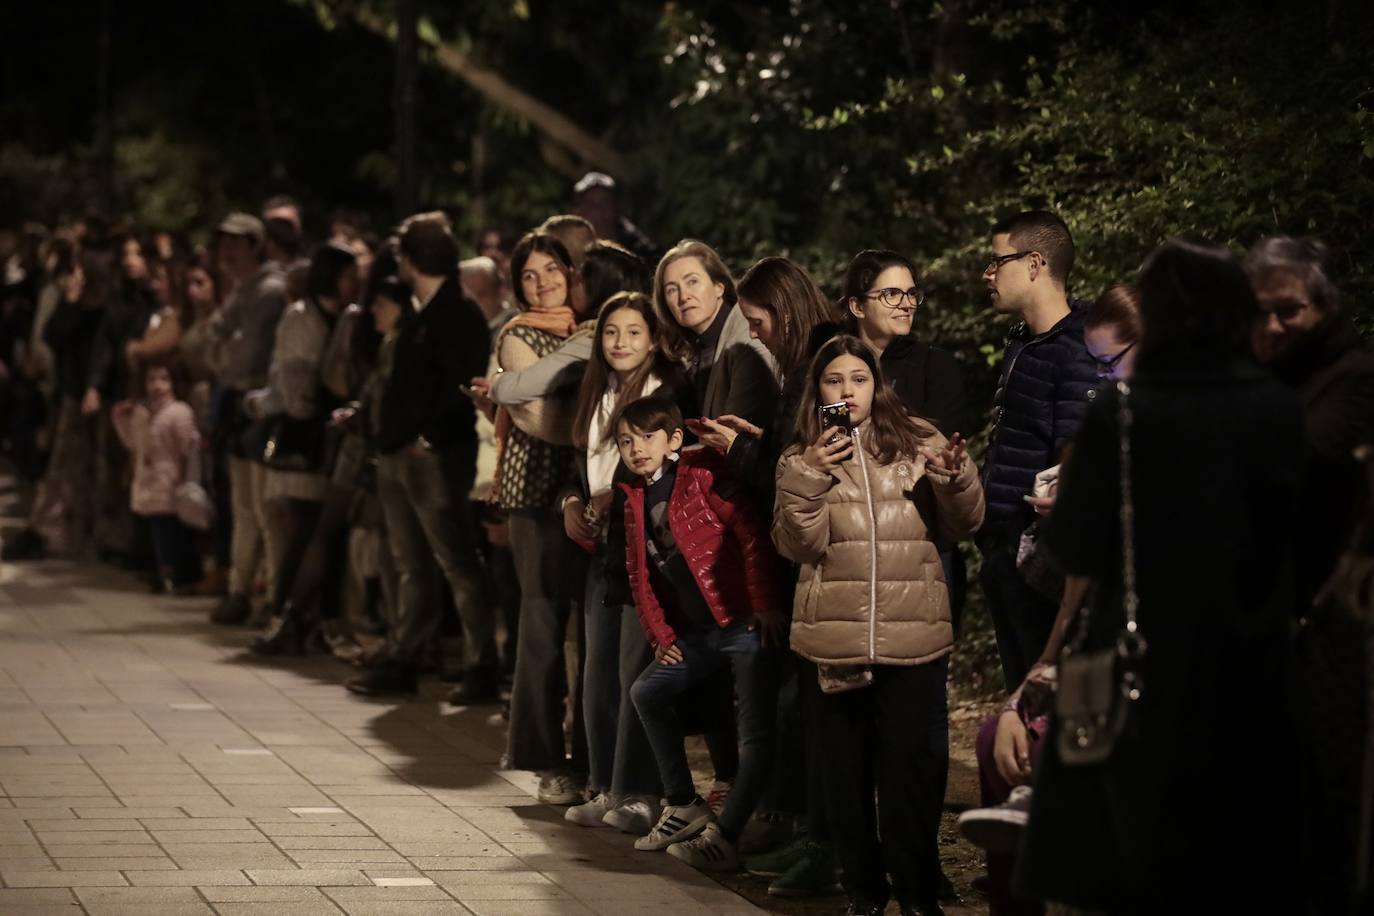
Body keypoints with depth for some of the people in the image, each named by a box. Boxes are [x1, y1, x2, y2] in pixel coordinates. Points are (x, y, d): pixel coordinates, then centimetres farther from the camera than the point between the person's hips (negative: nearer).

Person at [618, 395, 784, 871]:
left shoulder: (703, 474, -10)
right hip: (697, 634, 9)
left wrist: (765, 603, -20)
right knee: (647, 692, 14)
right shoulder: (636, 501, 13)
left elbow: (751, 533, -16)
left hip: (745, 623, -9)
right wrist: (660, 635, 9)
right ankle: (683, 805, 23)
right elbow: (640, 574, 18)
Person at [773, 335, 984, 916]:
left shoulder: (919, 444, 6)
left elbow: (962, 527, 5)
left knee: (909, 771, -4)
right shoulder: (801, 459, 8)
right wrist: (812, 477, -15)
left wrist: (958, 478, -14)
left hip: (913, 638, -1)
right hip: (834, 641, 1)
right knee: (845, 775, 7)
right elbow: (797, 545, -3)